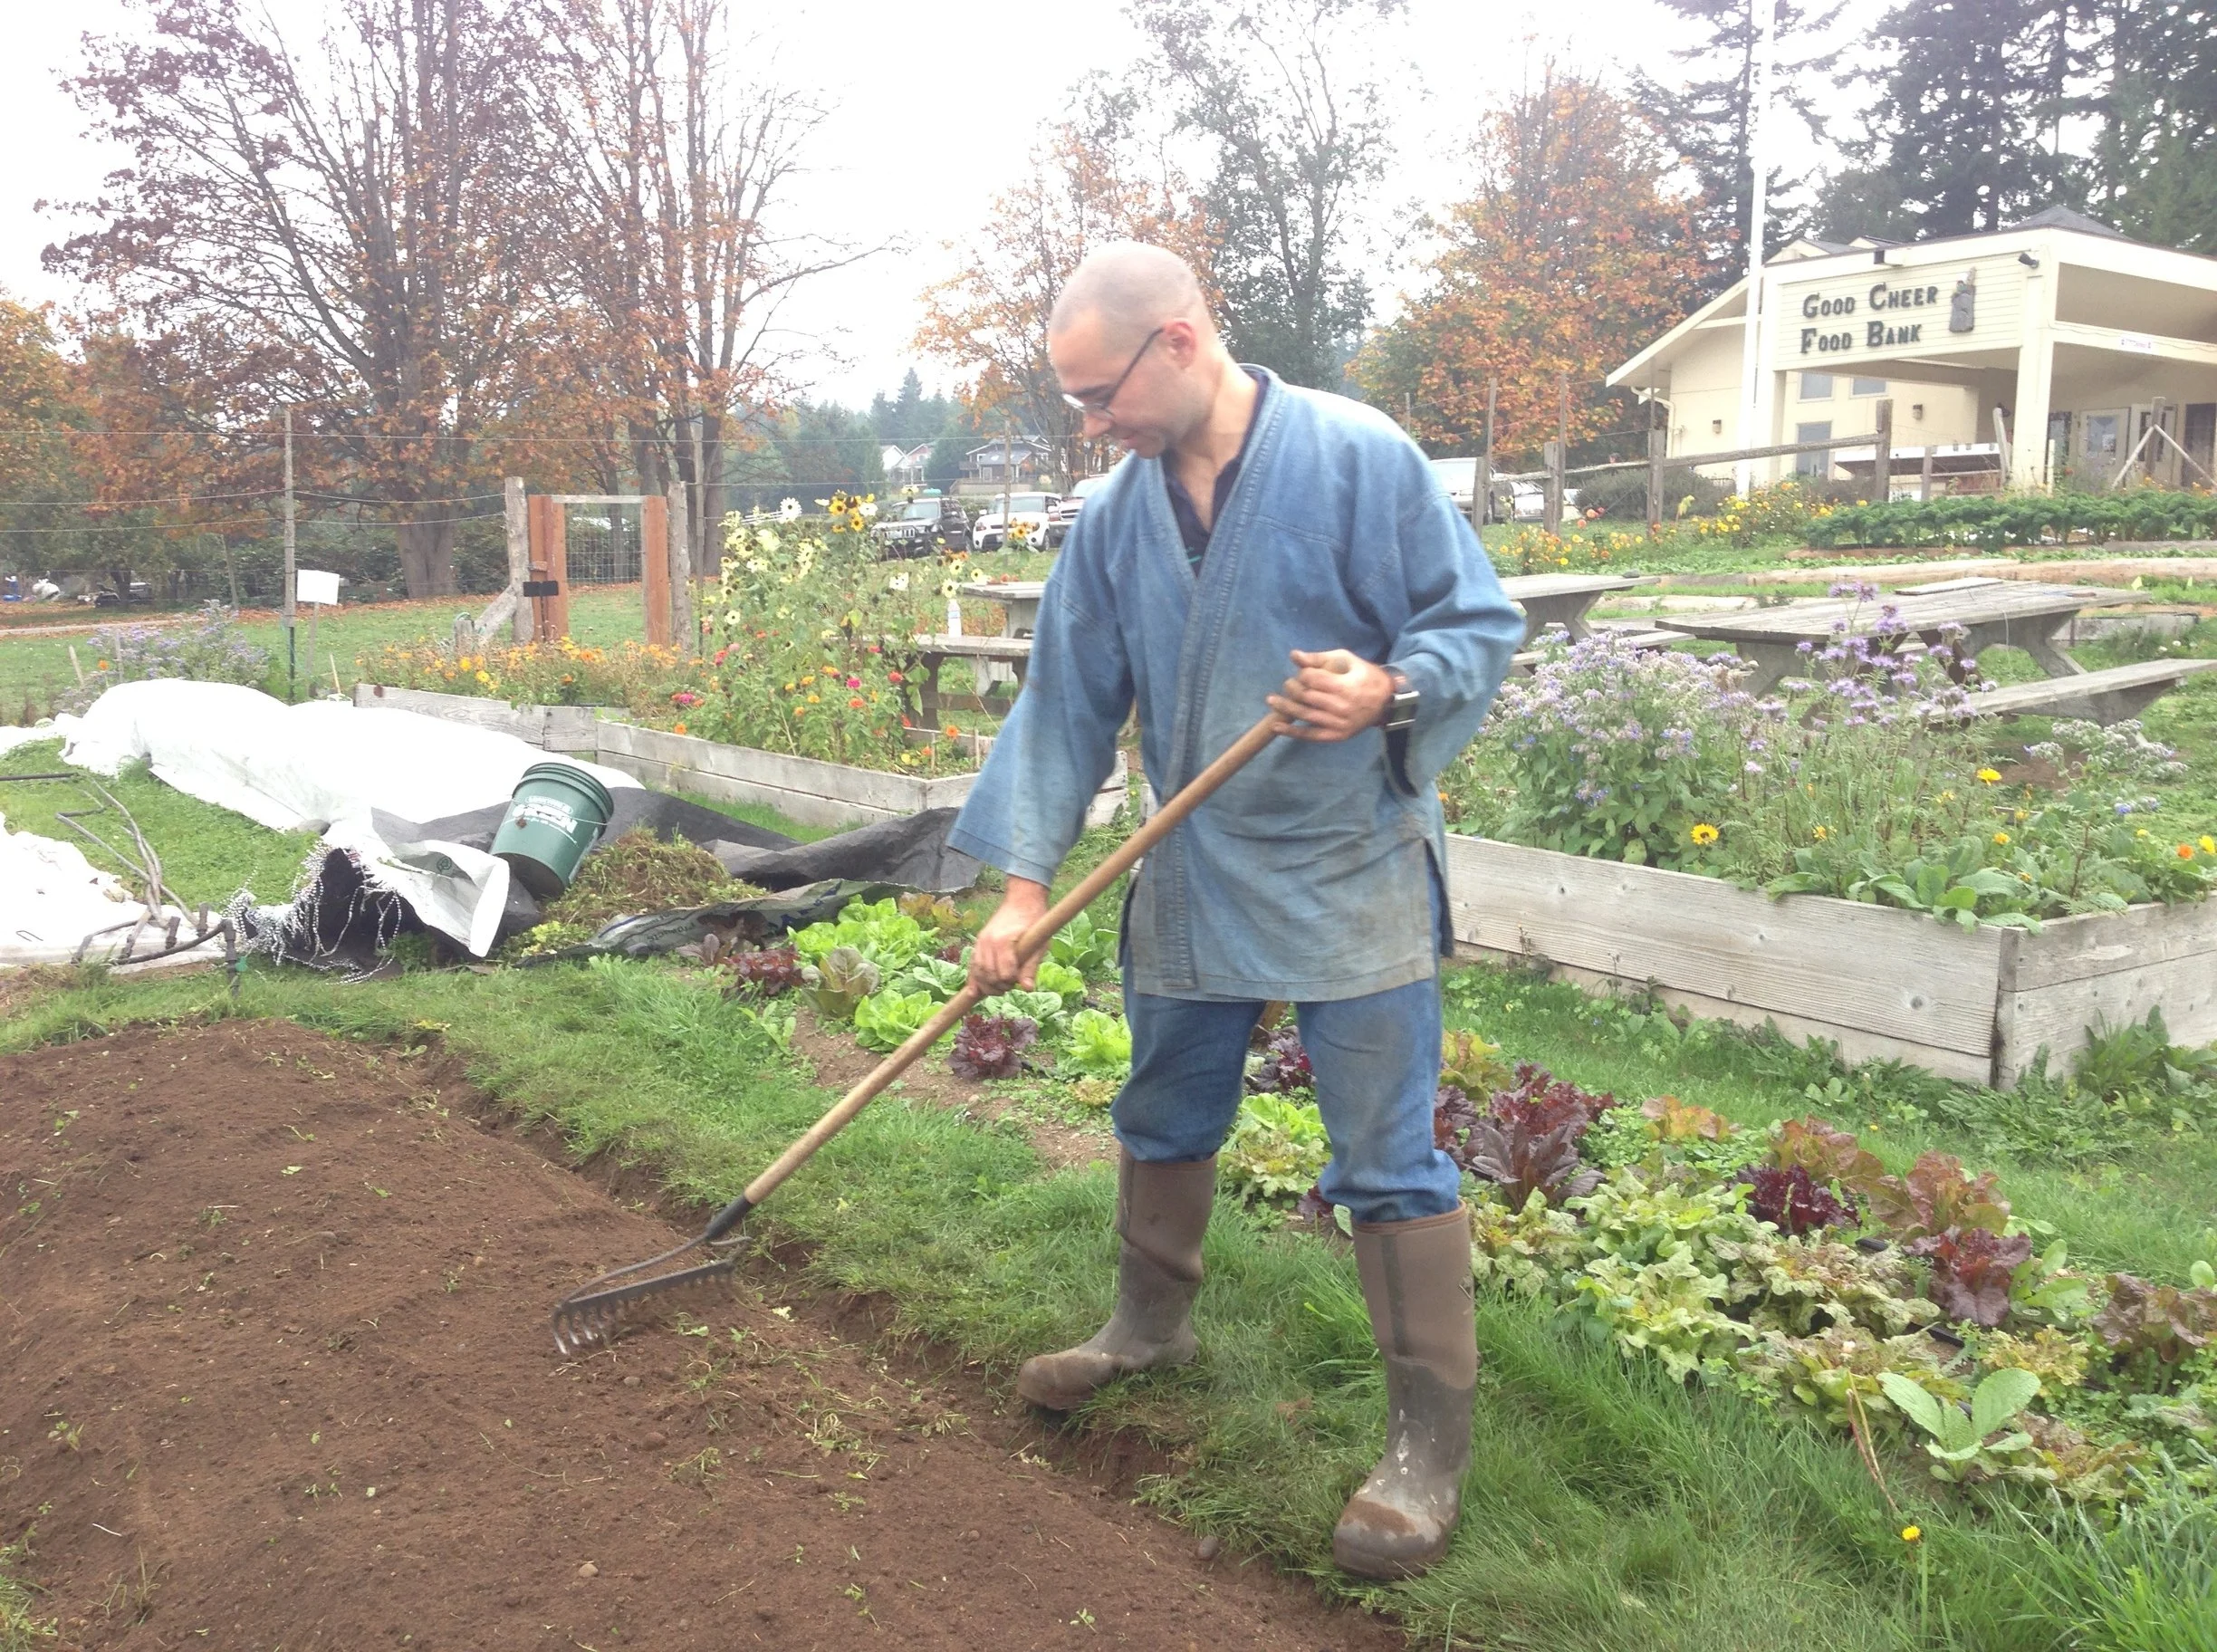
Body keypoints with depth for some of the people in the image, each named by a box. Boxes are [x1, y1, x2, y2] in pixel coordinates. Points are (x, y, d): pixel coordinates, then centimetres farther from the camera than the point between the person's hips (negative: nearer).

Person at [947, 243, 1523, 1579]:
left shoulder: (1362, 459, -14)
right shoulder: (1115, 516, 2)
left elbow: (1481, 620, -9)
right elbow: (1069, 704, 4)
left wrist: (1389, 691, -30)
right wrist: (1026, 879, -2)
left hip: (1351, 876, -6)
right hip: (1189, 877, 6)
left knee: (1389, 1163, -1)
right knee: (1165, 1121, 21)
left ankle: (1433, 1441, 12)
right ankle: (1153, 1324, 45)